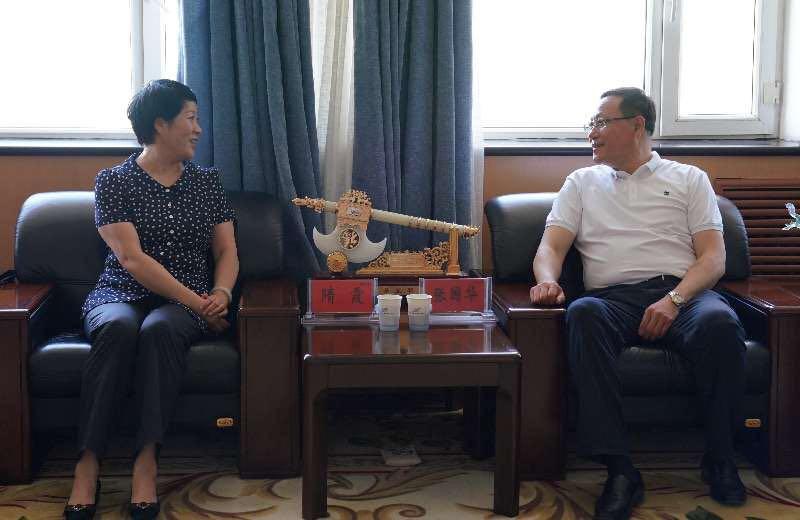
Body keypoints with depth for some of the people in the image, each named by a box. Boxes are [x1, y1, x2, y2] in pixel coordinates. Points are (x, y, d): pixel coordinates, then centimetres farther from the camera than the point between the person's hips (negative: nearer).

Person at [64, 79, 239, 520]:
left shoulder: (207, 182, 15)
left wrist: (221, 294, -10)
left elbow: (227, 252, 13)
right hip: (121, 295, -1)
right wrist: (196, 302, -16)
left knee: (160, 330, -35)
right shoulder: (113, 181, 2)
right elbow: (130, 257, -9)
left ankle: (146, 462, -38)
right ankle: (87, 465, -35)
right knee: (117, 328, -37)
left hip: (185, 305, 2)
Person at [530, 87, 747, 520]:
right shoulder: (582, 183, 24)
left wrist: (674, 300, -13)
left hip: (681, 293, 0)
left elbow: (713, 257, 7)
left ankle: (719, 459, -15)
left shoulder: (689, 179, 18)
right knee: (583, 314, -36)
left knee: (720, 322, -36)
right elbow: (551, 246, 12)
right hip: (614, 298, 1)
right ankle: (619, 470, -37)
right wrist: (547, 280, -13)